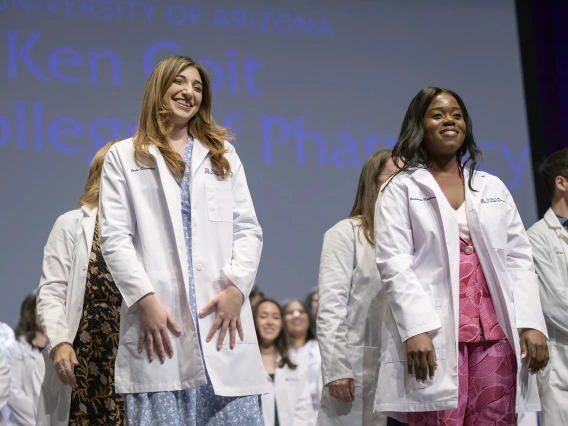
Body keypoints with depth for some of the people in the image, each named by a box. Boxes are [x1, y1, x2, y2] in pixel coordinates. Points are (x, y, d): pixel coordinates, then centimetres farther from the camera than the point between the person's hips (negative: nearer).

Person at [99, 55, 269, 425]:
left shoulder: (224, 156, 22)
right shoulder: (124, 157, 13)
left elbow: (248, 229, 12)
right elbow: (115, 238, 2)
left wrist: (236, 288, -4)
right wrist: (145, 300, -11)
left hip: (221, 315, 2)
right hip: (159, 318, -2)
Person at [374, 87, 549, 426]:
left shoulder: (493, 188, 20)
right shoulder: (402, 189, 8)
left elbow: (520, 259, 14)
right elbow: (394, 264, -4)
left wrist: (532, 323, 0)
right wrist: (417, 329, -17)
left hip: (495, 332, 4)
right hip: (434, 334, -4)